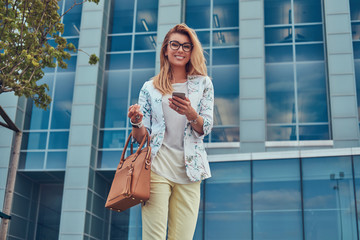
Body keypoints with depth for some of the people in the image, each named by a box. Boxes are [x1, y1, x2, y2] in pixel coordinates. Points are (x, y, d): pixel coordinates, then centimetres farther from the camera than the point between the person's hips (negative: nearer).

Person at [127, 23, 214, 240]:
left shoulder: (203, 84, 12)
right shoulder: (150, 88, 11)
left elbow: (205, 129, 4)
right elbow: (142, 138, 10)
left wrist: (190, 114, -17)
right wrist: (136, 122, -13)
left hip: (188, 171, 1)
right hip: (157, 167, -1)